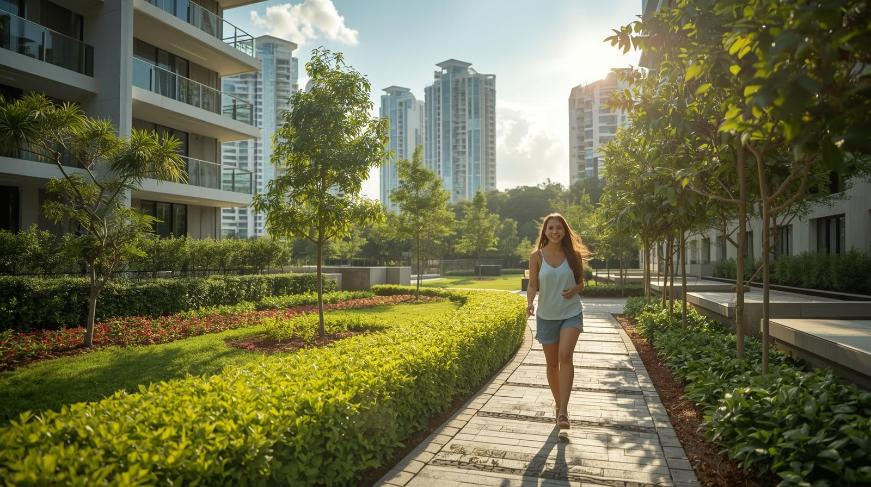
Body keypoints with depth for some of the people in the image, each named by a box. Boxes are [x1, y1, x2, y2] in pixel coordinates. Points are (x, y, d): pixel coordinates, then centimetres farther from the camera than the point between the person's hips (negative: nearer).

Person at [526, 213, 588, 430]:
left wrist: (574, 290, -16)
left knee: (565, 355, -21)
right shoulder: (537, 256, -4)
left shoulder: (574, 255, -2)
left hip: (571, 313, -1)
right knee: (552, 363, 10)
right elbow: (533, 285, -3)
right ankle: (558, 403, 31)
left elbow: (581, 283, 7)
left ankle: (563, 411, -18)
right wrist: (529, 303, -23)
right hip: (546, 315, 1)